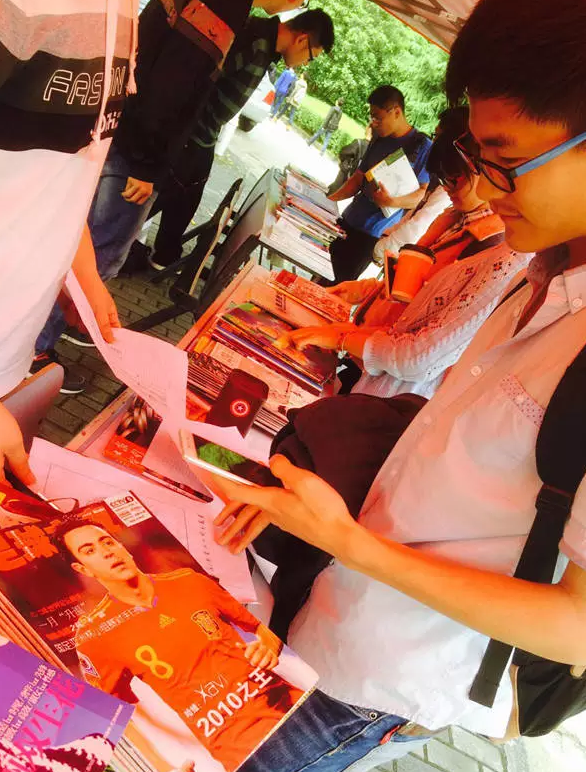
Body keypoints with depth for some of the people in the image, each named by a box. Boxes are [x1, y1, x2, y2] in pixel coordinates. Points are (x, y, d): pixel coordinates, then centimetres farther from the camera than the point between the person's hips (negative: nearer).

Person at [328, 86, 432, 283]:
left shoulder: (422, 146, -9)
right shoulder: (379, 140, 11)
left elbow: (423, 193, -12)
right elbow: (358, 178, 16)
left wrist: (392, 202, -28)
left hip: (375, 232, -6)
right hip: (349, 220, 7)